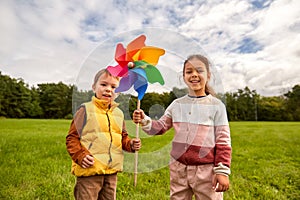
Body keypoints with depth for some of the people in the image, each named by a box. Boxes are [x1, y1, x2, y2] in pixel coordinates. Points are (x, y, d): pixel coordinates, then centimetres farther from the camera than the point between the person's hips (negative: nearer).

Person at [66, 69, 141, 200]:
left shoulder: (118, 113, 8)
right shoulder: (86, 110, -6)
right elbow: (72, 137, -5)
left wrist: (130, 144, -4)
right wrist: (80, 156, -18)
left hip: (111, 171, 5)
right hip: (89, 171, -5)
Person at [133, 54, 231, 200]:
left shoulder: (216, 106, -6)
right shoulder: (177, 104, 2)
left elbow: (223, 141, -5)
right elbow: (160, 127, 5)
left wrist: (222, 171, -7)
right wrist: (144, 121, -14)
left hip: (206, 170, -3)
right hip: (178, 168, 3)